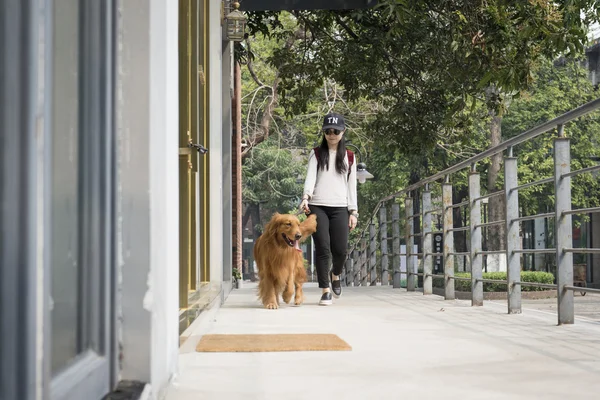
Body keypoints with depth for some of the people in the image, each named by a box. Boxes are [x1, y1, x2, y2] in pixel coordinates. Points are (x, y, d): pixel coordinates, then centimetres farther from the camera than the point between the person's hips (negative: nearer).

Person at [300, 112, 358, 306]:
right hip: (317, 206, -1)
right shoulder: (316, 154, 10)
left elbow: (352, 185, 13)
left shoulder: (349, 157, 14)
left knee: (340, 249, -6)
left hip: (340, 208, 1)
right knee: (323, 249, -8)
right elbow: (310, 177, -4)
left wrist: (353, 211, 6)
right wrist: (306, 197, -22)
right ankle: (325, 291, 0)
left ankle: (335, 274, 28)